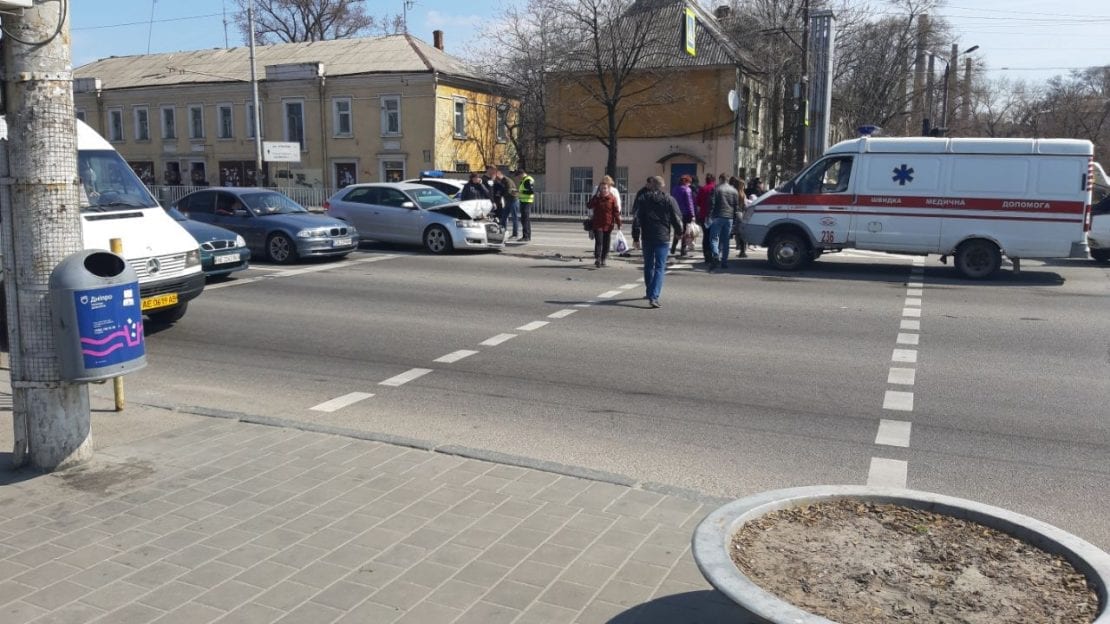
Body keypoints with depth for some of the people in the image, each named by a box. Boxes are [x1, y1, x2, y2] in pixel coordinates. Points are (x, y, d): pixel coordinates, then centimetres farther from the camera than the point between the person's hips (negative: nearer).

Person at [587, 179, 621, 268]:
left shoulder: (612, 199, -2)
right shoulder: (596, 198, 2)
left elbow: (616, 211, -2)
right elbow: (589, 206, -12)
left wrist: (618, 223, -5)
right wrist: (596, 196, -15)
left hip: (608, 224, 1)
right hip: (597, 224, -1)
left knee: (606, 243, 8)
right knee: (598, 242, -11)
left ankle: (603, 259, 20)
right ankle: (597, 259, -16)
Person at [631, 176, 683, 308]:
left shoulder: (642, 199, 1)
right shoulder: (669, 200, -1)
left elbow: (636, 219, -3)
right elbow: (677, 218, 1)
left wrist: (636, 236, 1)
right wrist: (680, 232, 18)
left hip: (647, 237, 2)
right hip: (663, 238, -2)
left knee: (648, 266, 17)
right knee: (660, 267, -3)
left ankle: (650, 293, 31)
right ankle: (653, 296, -16)